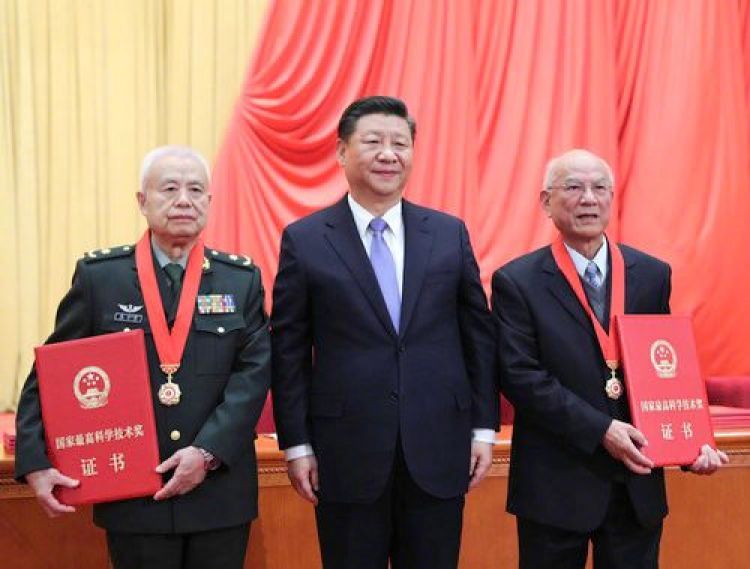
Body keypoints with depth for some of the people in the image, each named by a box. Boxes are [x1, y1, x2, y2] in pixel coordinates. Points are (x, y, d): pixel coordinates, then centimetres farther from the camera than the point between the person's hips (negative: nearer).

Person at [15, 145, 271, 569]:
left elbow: (254, 372, -4)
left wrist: (208, 451, -15)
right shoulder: (98, 276, 0)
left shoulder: (242, 279, 3)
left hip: (220, 490, 1)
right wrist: (36, 463, -10)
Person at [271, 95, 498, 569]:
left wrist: (484, 428, 4)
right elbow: (289, 352, 0)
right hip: (346, 454, -2)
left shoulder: (450, 233, 5)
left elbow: (479, 335, 7)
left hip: (438, 450, 2)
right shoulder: (304, 240, -1)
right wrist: (297, 444, -3)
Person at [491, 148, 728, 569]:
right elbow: (520, 375, -13)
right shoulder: (517, 282, -6)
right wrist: (600, 430, -19)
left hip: (639, 481, 3)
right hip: (555, 483, -3)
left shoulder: (653, 275, 5)